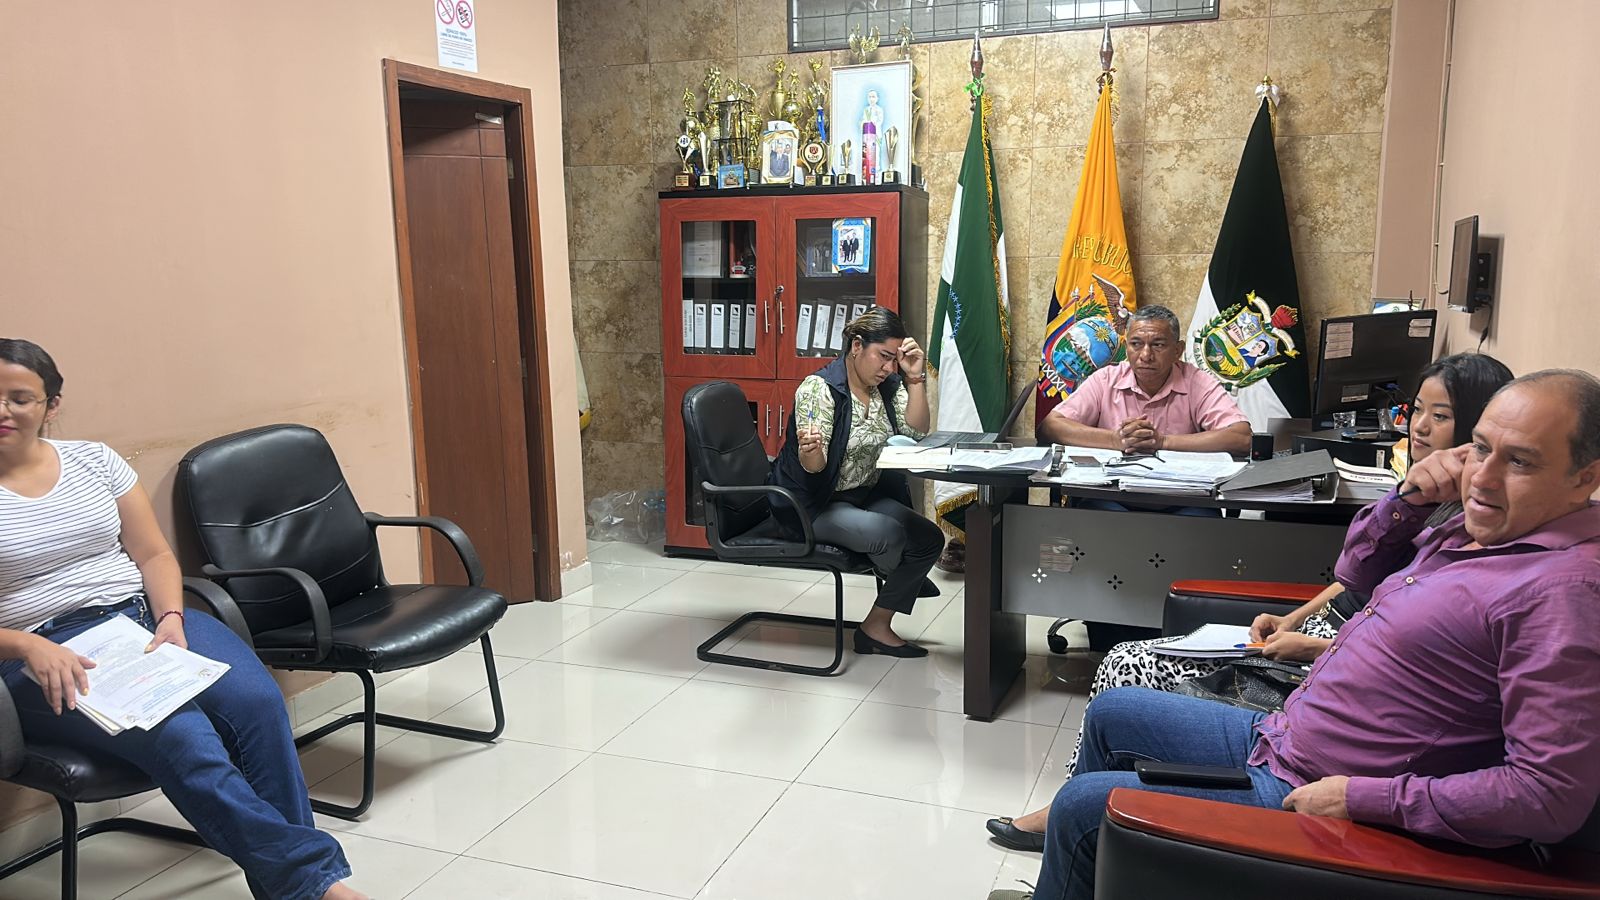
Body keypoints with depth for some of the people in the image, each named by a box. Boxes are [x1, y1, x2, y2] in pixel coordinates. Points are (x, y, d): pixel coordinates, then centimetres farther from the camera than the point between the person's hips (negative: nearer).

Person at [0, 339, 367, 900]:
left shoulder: (93, 459, 13)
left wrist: (170, 618, -6)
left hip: (145, 616, 4)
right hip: (47, 654, -3)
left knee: (255, 701, -26)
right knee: (180, 736, -32)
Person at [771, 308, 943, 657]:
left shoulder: (888, 384, 2)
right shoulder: (819, 388, -19)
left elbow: (917, 431, -7)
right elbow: (813, 467, -25)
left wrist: (916, 378, -16)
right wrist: (809, 449, -50)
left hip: (864, 496, 8)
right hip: (813, 504, -8)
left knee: (929, 537, -10)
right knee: (889, 534, -28)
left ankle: (877, 626, 5)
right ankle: (906, 579, 11)